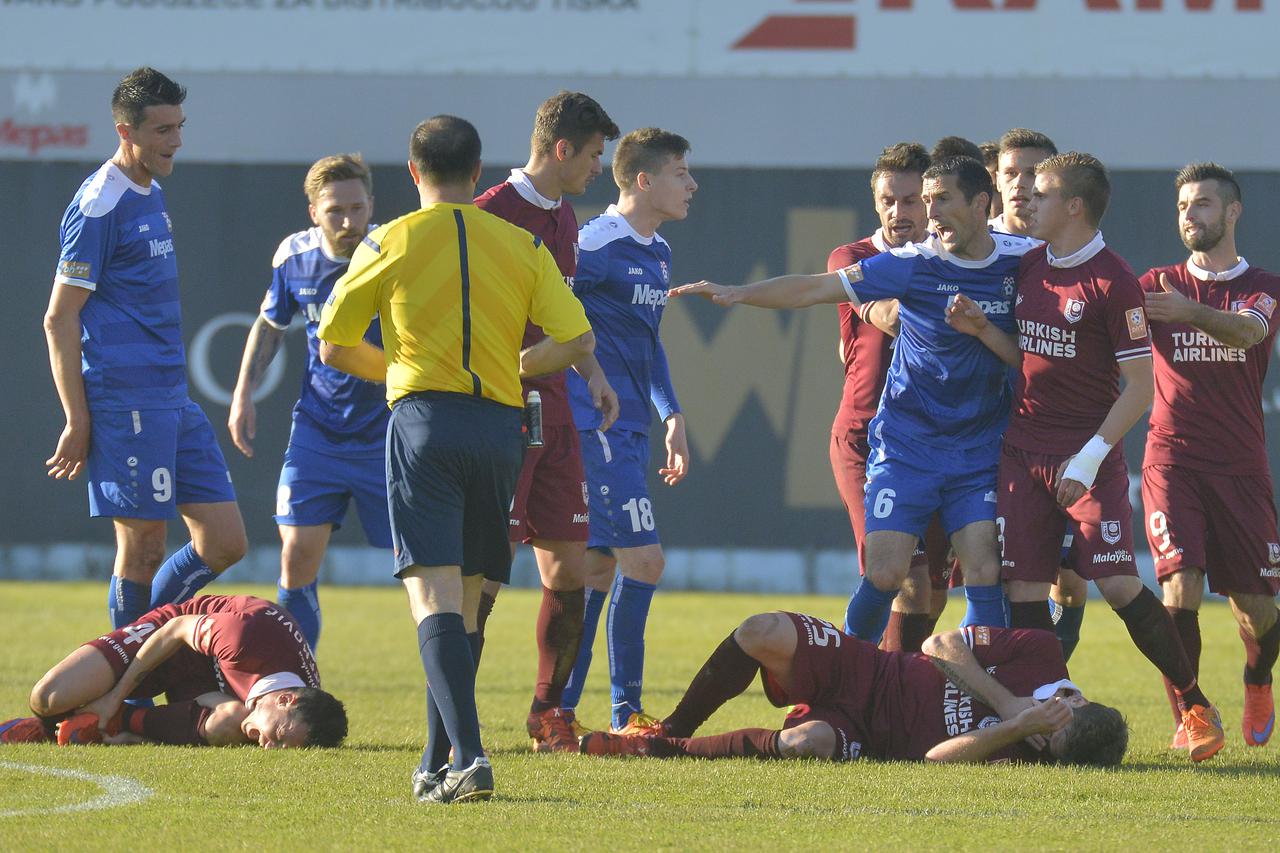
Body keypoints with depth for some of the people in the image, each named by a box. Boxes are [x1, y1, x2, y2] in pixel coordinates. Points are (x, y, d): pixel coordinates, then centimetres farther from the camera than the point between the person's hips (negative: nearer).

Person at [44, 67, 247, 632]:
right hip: (126, 404, -9)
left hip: (173, 397, 9)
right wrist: (77, 423, -14)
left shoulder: (152, 195, 16)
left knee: (225, 542, 5)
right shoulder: (99, 207, -11)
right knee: (142, 549, -5)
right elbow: (59, 319, -12)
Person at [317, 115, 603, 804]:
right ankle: (439, 763, 18)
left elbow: (333, 346, 9)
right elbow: (577, 340, 4)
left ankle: (469, 758, -27)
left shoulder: (391, 243, 4)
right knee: (466, 601, 14)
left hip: (424, 419, -3)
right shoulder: (523, 247, 10)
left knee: (435, 598, -11)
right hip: (501, 427, 3)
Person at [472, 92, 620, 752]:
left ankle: (550, 714, 18)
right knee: (487, 570, -10)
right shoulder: (492, 214, -12)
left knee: (569, 568, 8)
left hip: (552, 411, 8)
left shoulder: (563, 217, 16)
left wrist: (591, 371, 20)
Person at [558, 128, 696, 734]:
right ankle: (626, 713, -5)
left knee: (598, 570, 10)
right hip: (596, 427, -9)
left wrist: (671, 416, 23)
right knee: (642, 560, -11)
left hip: (629, 430, 9)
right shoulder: (597, 246, -14)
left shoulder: (657, 253, 15)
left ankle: (557, 713, 14)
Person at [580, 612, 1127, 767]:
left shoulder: (1028, 757, -18)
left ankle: (667, 750, -13)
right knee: (765, 632, -24)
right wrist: (1009, 704, -17)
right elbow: (944, 645, -4)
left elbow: (935, 759, -24)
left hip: (864, 735, -3)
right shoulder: (1041, 653, -11)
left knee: (809, 744, -37)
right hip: (863, 670, 3)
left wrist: (1015, 723, -33)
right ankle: (672, 728, 0)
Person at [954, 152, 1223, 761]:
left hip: (1089, 456, -6)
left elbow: (1140, 387, -12)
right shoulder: (1028, 267, 9)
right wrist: (981, 330, 0)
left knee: (1119, 584, -13)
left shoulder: (1113, 282, -12)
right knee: (1023, 586, -1)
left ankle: (1195, 706, -1)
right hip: (1023, 452, 6)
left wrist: (1090, 457, -17)